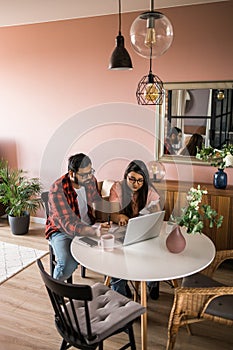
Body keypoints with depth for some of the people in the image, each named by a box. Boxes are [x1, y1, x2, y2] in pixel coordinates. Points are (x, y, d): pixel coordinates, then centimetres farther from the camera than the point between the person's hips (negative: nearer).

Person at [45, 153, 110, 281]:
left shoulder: (90, 180, -6)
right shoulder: (57, 190, -25)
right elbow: (68, 225, -32)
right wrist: (95, 231, -48)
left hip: (89, 227, 5)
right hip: (63, 231, -5)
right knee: (67, 264, -30)